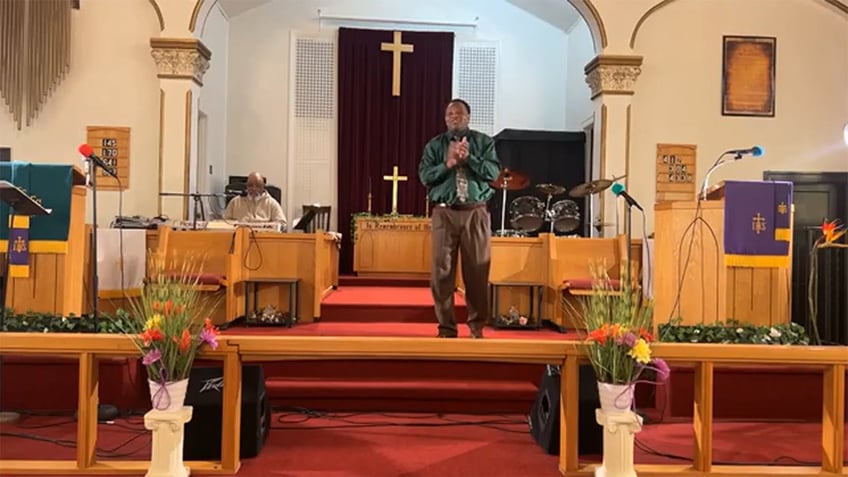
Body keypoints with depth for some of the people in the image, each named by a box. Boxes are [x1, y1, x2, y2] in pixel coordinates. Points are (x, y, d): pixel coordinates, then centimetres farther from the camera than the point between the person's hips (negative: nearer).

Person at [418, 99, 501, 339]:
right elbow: (424, 175, -1)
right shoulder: (435, 145, 11)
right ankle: (446, 327, 10)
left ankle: (477, 326, 15)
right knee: (442, 269, 0)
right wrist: (448, 164, -14)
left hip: (476, 213, 0)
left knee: (477, 270, 2)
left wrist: (468, 158, -14)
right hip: (444, 213, 1)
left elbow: (493, 172, -4)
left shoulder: (484, 142, 9)